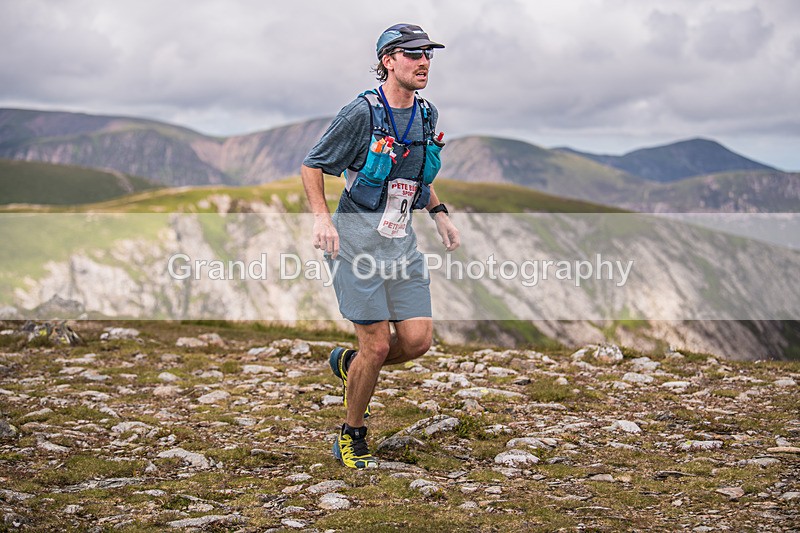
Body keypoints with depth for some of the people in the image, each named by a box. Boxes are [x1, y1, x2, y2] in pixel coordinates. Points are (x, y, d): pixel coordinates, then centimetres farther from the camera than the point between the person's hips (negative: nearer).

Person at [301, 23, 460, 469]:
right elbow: (312, 166, -4)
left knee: (418, 340, -2)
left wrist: (440, 213, 10)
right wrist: (321, 218, -18)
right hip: (358, 242, -6)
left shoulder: (427, 115, 8)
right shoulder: (362, 113, -12)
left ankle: (349, 365, 27)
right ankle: (352, 437, 16)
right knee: (377, 346, -5)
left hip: (402, 242, 6)